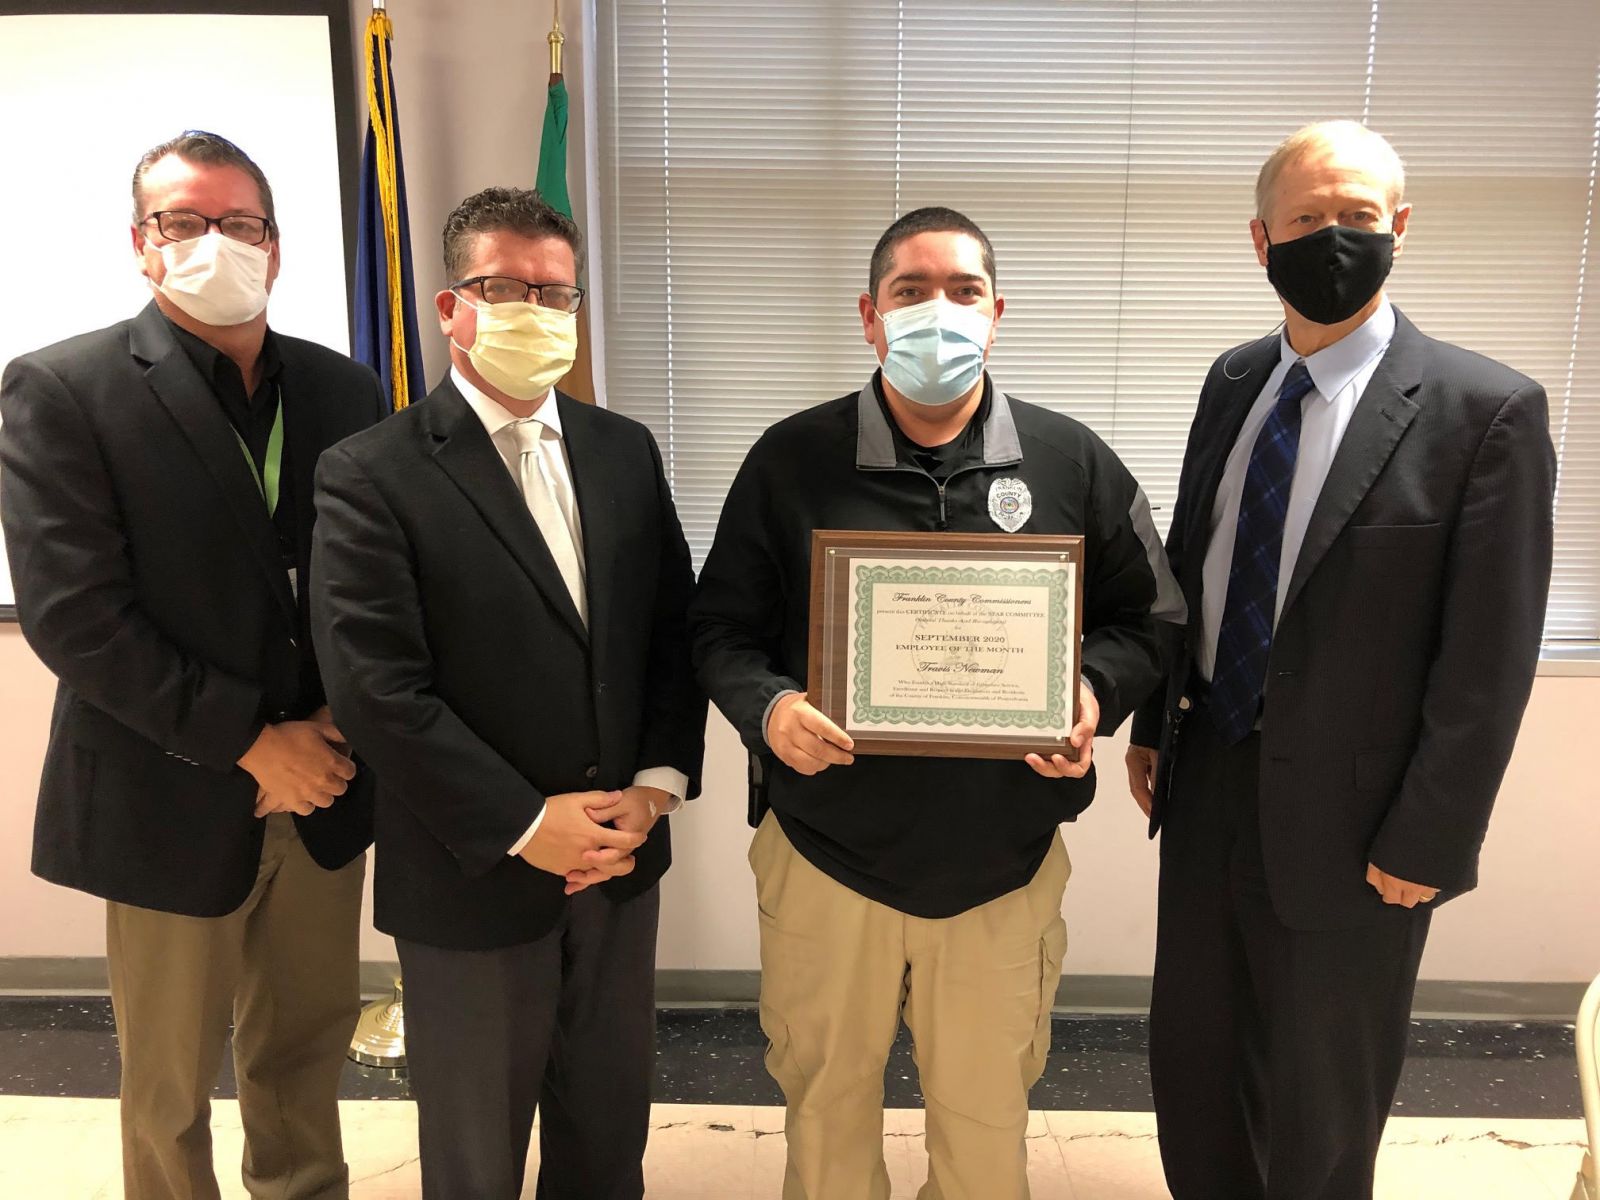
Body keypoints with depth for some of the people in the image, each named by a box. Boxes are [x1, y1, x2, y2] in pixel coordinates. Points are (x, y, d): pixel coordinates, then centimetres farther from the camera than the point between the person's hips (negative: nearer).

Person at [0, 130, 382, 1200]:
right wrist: (252, 743, -16)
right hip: (175, 804, -3)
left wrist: (340, 728, -10)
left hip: (323, 789, 4)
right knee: (170, 1083, 16)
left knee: (308, 1041, 20)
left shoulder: (343, 389, 3)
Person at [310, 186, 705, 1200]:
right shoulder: (370, 476, -12)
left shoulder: (625, 451, 4)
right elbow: (377, 688, -17)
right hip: (473, 879, -4)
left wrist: (659, 783, -7)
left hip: (621, 856, 4)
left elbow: (675, 630, 4)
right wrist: (526, 824, -17)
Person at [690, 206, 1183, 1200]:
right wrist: (767, 707, -19)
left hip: (1006, 867, 1)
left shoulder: (1072, 462, -1)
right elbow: (723, 629, 1)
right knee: (826, 1114, 21)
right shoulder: (792, 460, -4)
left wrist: (1095, 693, -14)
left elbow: (1146, 620, 6)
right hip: (828, 860, 0)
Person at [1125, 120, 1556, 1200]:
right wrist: (1153, 727, 9)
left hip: (1346, 820, -5)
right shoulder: (1232, 383, 4)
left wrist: (1426, 845, -13)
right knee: (1191, 1060, 21)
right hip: (1207, 788, 5)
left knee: (1320, 1112, 16)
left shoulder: (1487, 410, -14)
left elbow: (1490, 654, -14)